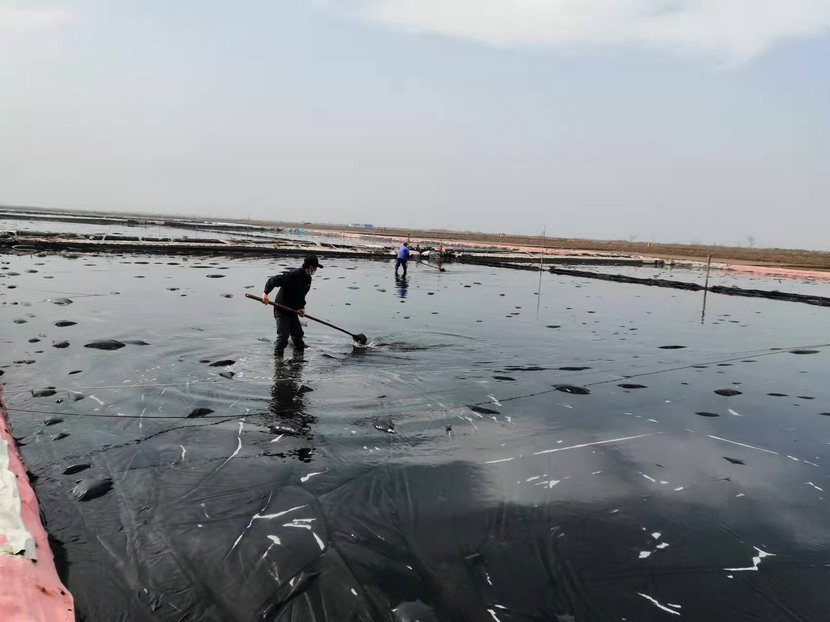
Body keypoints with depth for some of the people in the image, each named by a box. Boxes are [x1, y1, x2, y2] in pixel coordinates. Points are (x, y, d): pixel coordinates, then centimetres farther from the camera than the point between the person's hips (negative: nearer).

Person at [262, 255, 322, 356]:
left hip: (292, 310, 8)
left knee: (298, 334, 12)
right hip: (281, 309, -8)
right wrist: (265, 293, -39)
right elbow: (274, 280, -29)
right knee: (283, 335, -9)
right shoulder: (293, 275, -24)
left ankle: (300, 353, 29)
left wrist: (301, 307, 1)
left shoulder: (308, 279, 5)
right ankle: (278, 356, 2)